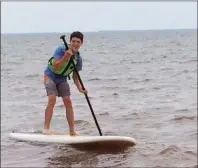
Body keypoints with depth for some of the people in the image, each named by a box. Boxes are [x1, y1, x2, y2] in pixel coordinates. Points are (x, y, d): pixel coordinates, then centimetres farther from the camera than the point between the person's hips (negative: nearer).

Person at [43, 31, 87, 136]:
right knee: (52, 99, -20)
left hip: (62, 79, 5)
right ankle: (46, 128, -16)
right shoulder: (61, 50, -23)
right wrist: (65, 57, -41)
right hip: (50, 76, -5)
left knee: (68, 101, -3)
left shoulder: (78, 58, -8)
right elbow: (55, 67, -28)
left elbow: (75, 76, -3)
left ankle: (72, 130, 2)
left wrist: (80, 88, -19)